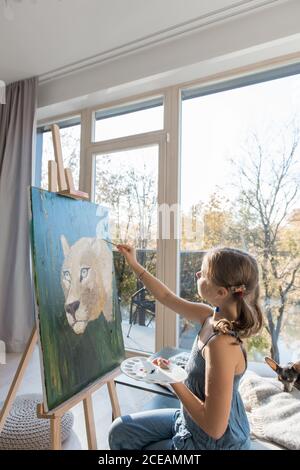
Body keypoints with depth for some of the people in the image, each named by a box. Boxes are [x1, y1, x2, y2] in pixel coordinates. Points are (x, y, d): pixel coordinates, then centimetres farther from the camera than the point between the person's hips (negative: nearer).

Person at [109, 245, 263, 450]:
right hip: (192, 422, 6)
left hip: (214, 442, -6)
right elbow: (167, 297, 1)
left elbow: (215, 428, -31)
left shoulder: (222, 343, -36)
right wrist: (135, 264, 4)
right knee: (120, 432, 13)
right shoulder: (213, 317, -12)